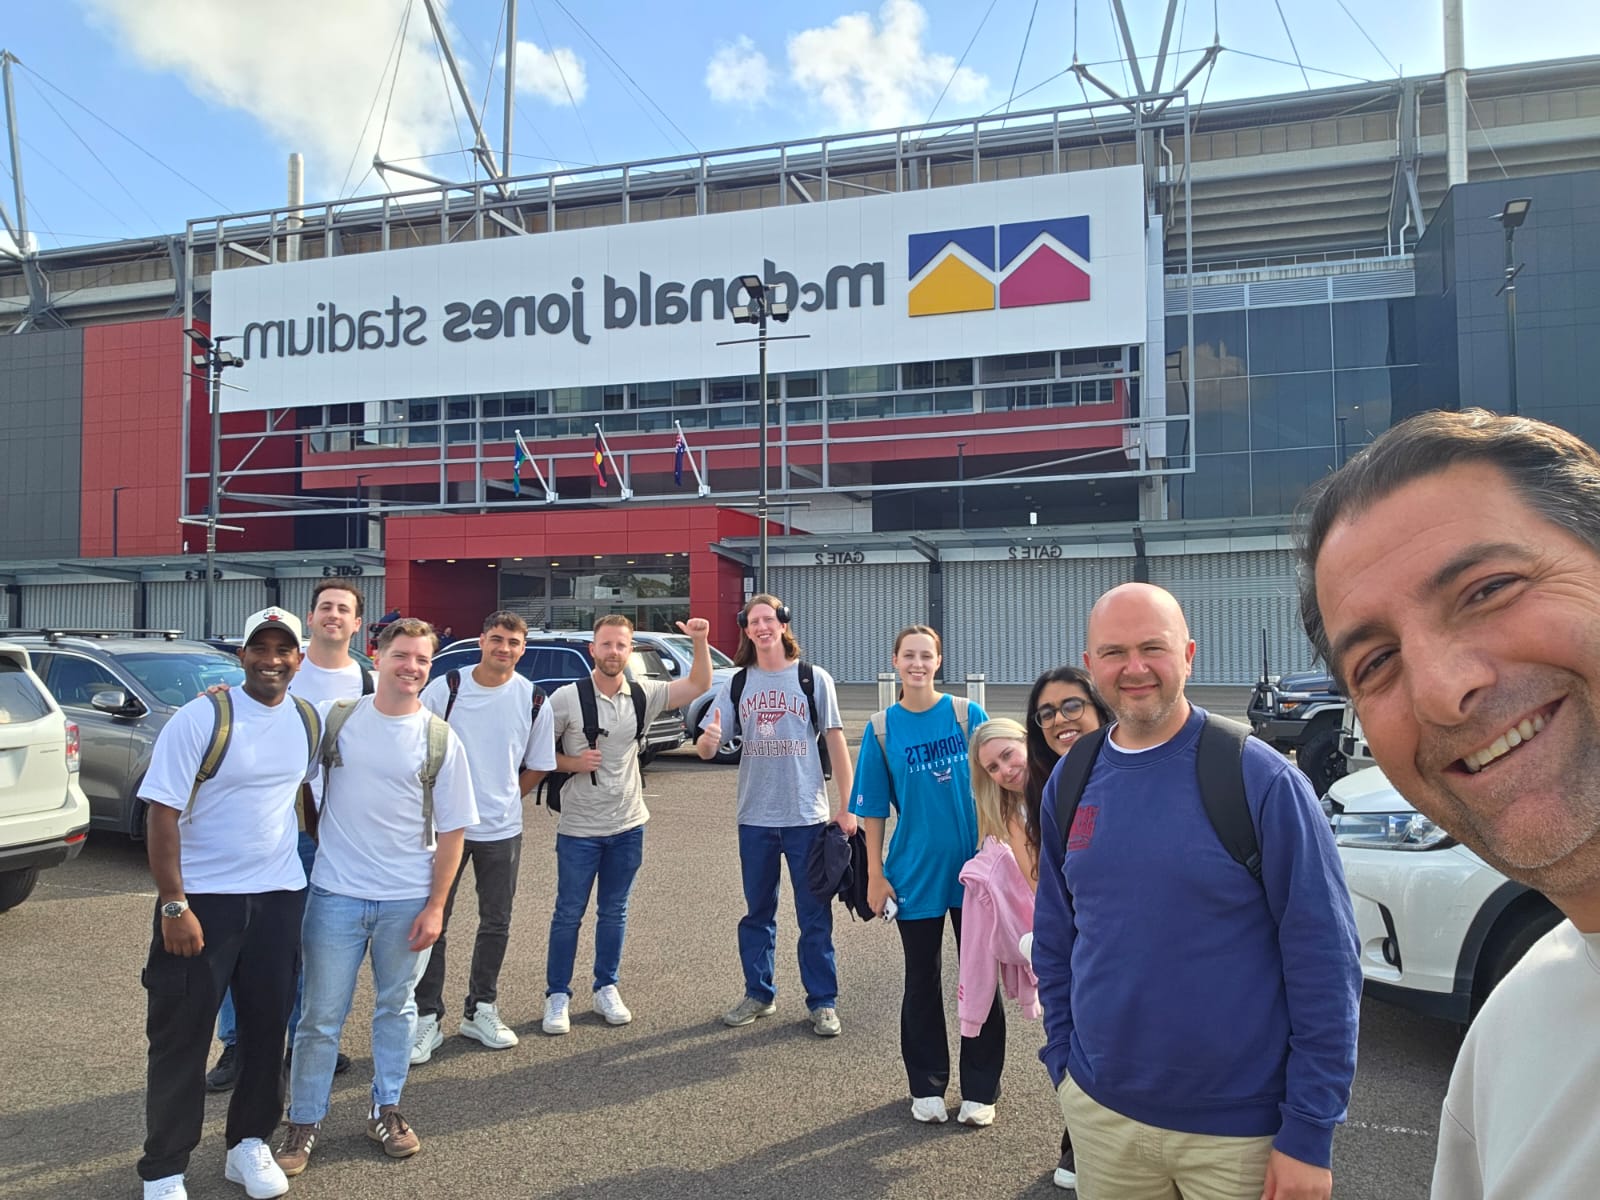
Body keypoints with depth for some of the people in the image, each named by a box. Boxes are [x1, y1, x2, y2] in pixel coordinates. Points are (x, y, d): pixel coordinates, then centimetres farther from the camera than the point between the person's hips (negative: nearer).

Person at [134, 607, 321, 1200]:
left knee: (268, 1025, 12)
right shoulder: (201, 717, -13)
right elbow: (162, 812, -14)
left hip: (280, 897, 4)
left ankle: (249, 1144, 30)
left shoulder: (309, 723, 3)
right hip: (202, 899, -4)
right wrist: (174, 905, -17)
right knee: (181, 1035, 6)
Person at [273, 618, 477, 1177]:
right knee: (321, 1016, 7)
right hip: (336, 894, 0)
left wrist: (436, 905, -4)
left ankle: (386, 1111, 32)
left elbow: (451, 828, 0)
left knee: (396, 1008, 15)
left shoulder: (440, 739, -2)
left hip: (408, 900, 1)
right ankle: (303, 1122, 24)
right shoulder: (334, 718, -2)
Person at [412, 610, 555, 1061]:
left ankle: (481, 1011, 28)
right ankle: (427, 1018, 15)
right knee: (432, 923, 3)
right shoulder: (445, 688, -7)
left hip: (502, 830, 2)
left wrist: (502, 801, 7)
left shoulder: (534, 700, -2)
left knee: (496, 925, 11)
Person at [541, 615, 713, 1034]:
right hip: (579, 828, -3)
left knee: (614, 913, 15)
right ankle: (557, 996, 20)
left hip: (628, 826, 3)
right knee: (568, 914, 7)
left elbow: (699, 684, 1)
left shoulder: (644, 695, -1)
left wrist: (700, 641, -13)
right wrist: (572, 763, -20)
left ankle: (606, 989, 29)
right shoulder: (567, 697, -10)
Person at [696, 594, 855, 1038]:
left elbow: (835, 744, -1)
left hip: (807, 816, -3)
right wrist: (707, 741, -25)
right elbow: (707, 747, 0)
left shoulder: (814, 679, -2)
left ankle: (823, 1002, 16)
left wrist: (846, 808, -5)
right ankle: (759, 994, 29)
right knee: (757, 911, 14)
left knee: (814, 915, 4)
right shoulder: (737, 684, 4)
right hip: (755, 818, 3)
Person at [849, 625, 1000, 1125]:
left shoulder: (968, 715, -4)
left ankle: (981, 1089, 25)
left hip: (974, 868, 0)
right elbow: (873, 809, 1)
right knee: (922, 982, 13)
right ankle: (927, 1087, 29)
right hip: (915, 873, 1)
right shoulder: (882, 728, -2)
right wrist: (875, 874, 0)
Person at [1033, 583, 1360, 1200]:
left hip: (1240, 1128, -4)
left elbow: (1324, 960, -12)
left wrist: (1309, 1136, -12)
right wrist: (1062, 1058, 7)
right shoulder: (1070, 780, 0)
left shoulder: (1261, 778, -14)